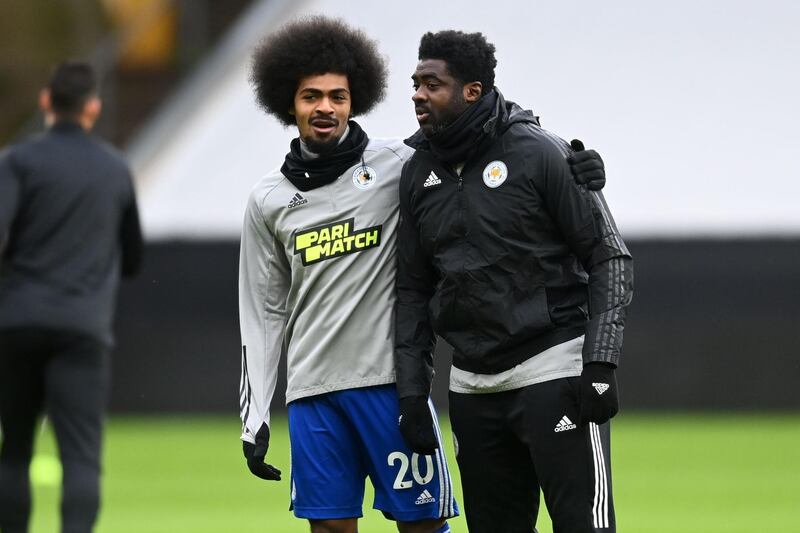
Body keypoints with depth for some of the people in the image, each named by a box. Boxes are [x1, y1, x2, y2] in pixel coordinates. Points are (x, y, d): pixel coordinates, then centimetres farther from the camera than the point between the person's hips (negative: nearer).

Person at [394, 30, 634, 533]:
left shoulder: (539, 153, -8)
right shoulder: (420, 174, 8)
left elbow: (610, 259, -7)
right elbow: (414, 289, 15)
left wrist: (600, 364, -16)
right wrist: (412, 389, 8)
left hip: (554, 372, -6)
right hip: (473, 386, 6)